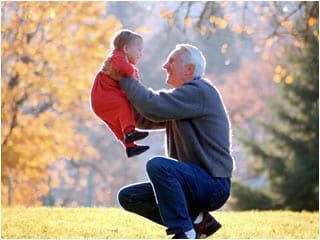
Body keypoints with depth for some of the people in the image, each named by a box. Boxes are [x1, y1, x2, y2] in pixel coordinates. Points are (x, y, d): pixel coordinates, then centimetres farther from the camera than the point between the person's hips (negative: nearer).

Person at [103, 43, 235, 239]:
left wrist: (123, 78, -13)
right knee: (128, 196, 3)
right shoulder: (183, 96, 19)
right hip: (195, 182, 10)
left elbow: (153, 107, -23)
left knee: (157, 165, -33)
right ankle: (196, 221, 0)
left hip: (213, 184, -10)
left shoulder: (199, 91, -12)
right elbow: (144, 119, 14)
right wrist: (121, 79, 5)